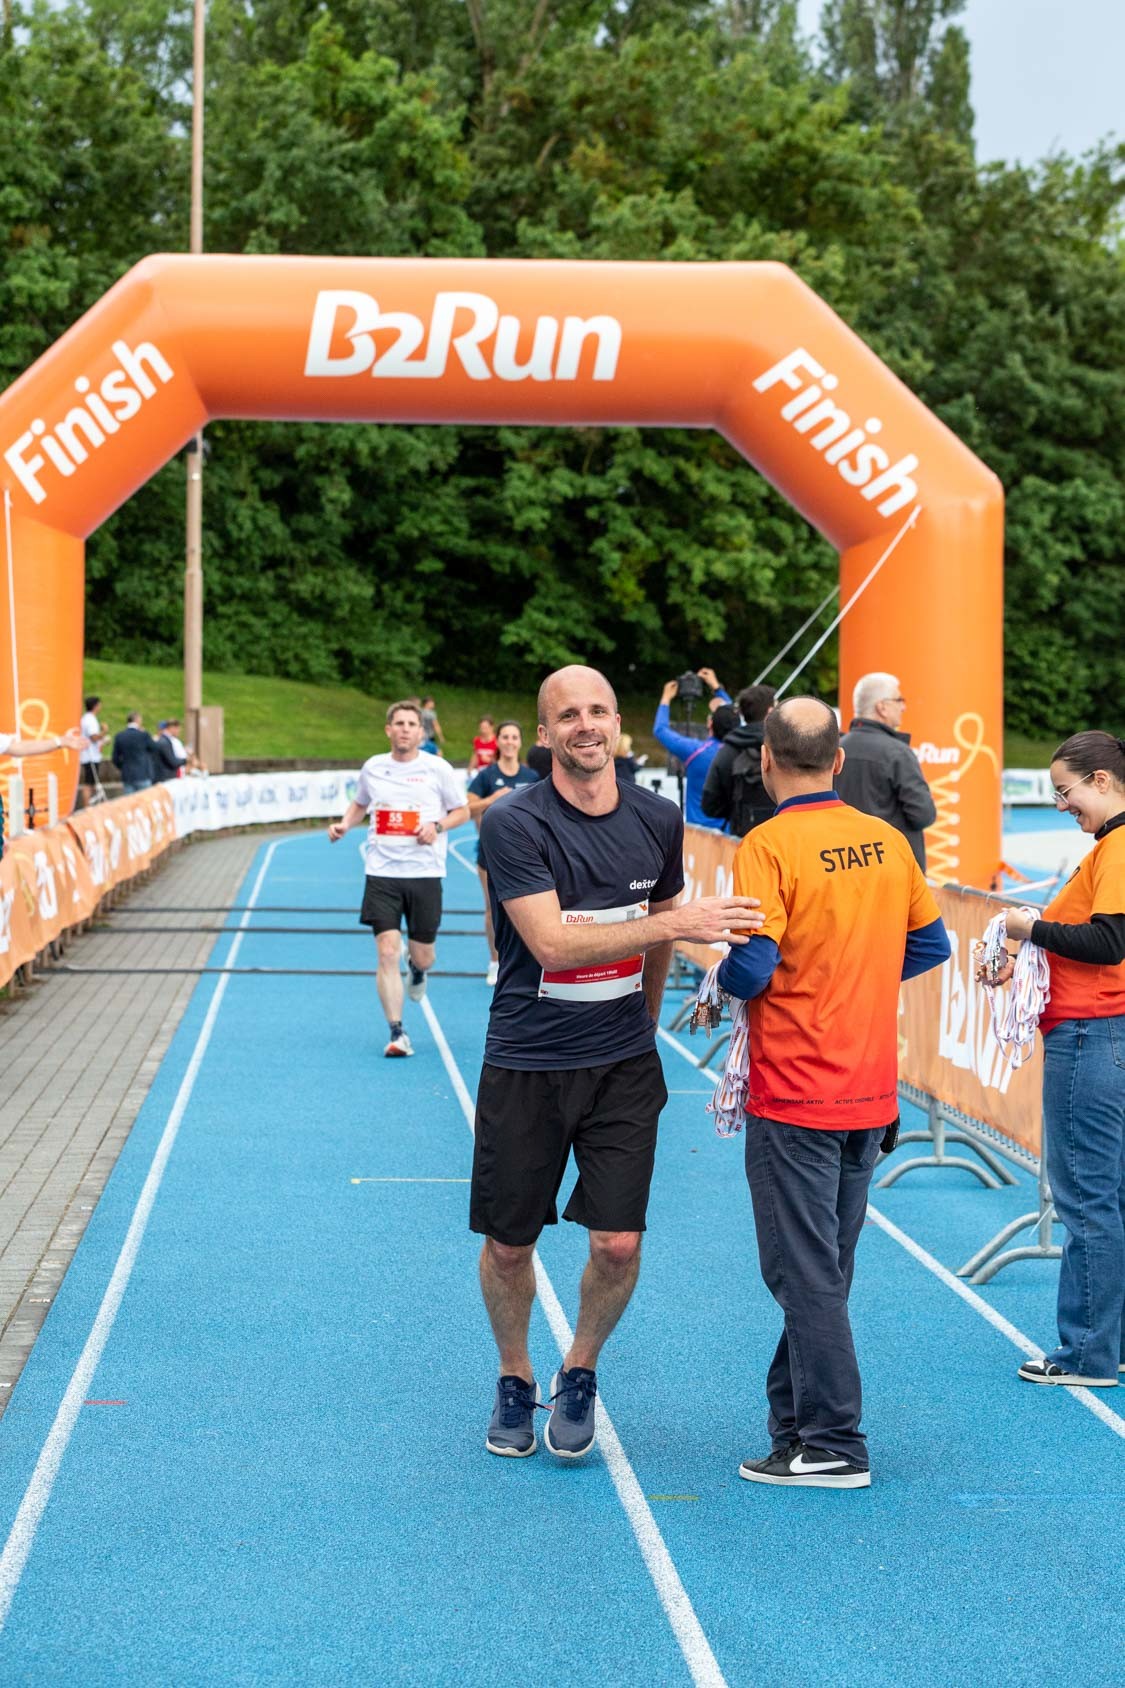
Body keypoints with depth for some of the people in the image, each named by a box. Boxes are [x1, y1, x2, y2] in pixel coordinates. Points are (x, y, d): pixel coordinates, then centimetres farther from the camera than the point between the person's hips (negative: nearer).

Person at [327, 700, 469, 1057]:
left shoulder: (438, 768, -1)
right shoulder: (372, 768, 6)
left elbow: (462, 811, 7)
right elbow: (360, 804, 23)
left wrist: (437, 827, -12)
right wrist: (344, 824, 3)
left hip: (425, 873, -1)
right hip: (382, 873, 1)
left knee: (422, 957, 6)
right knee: (386, 952, -11)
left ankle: (417, 970, 46)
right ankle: (396, 1033, -5)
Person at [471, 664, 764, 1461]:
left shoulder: (658, 819, 2)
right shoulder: (515, 823, -13)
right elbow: (553, 944, -23)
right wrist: (678, 923, -28)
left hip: (624, 1065, 3)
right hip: (526, 1065, -2)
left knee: (618, 1245, -5)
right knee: (509, 1245, 7)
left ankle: (580, 1374, 22)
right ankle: (515, 1381, 33)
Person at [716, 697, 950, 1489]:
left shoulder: (769, 845, -15)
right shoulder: (887, 841, 4)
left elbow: (750, 969, -20)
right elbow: (931, 944, 12)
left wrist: (720, 981, 1)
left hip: (795, 1098, -6)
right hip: (872, 1094, 6)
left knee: (807, 1274, 0)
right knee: (826, 1265, 16)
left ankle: (832, 1445, 4)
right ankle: (794, 1409, 27)